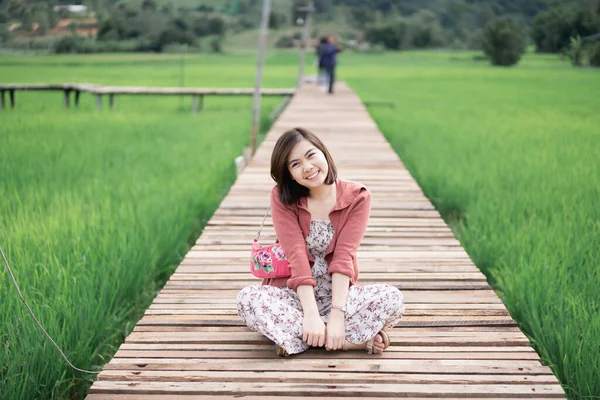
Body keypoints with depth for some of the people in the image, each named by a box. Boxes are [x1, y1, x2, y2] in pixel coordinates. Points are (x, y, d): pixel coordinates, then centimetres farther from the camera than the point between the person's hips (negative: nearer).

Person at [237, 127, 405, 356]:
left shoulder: (357, 197, -6)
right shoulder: (282, 197, -6)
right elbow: (296, 255, -17)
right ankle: (356, 339, -25)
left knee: (392, 298, -27)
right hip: (294, 295, 0)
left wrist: (337, 314, -27)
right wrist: (311, 314, -27)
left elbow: (344, 256, -16)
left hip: (338, 294, 0)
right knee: (248, 299, -32)